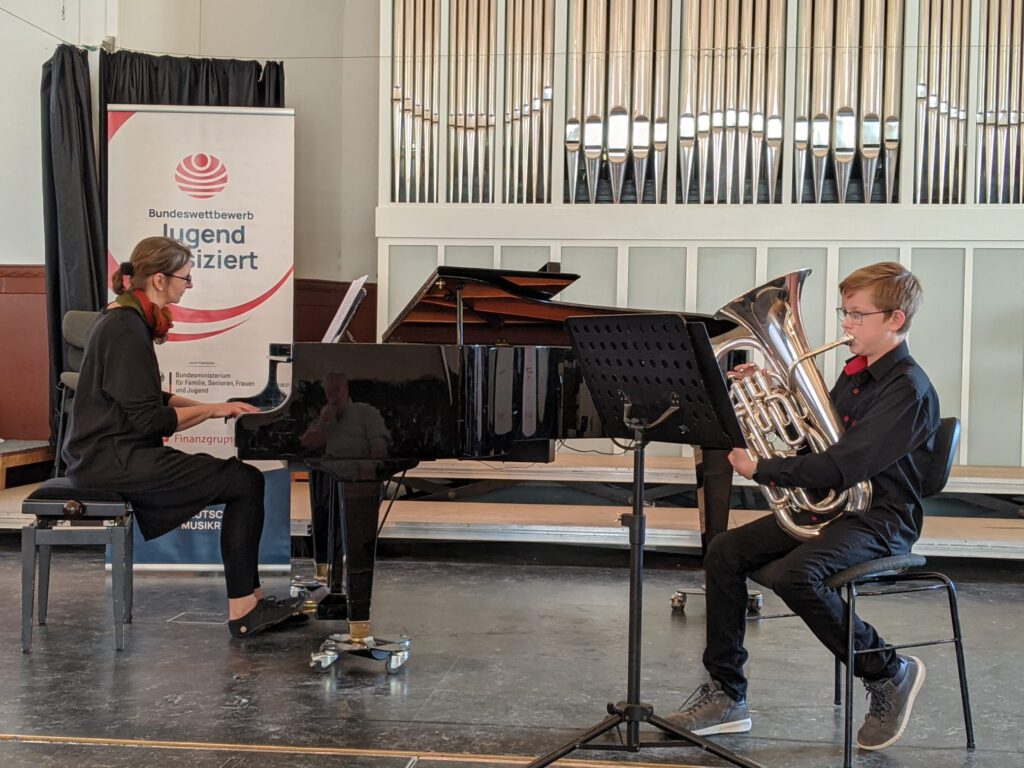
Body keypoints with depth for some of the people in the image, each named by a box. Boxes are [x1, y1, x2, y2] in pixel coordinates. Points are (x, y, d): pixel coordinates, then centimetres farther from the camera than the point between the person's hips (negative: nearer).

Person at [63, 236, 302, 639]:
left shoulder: (126, 319, 13)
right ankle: (242, 610, -6)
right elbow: (147, 420, -22)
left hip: (115, 450, 10)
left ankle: (248, 600, 4)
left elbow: (148, 399, 17)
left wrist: (214, 408, 7)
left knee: (242, 481, 5)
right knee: (246, 482, -12)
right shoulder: (126, 330, -18)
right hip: (113, 458, -10)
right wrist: (212, 410, -11)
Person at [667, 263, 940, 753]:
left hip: (881, 518, -8)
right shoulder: (855, 372, 12)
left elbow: (844, 464, -25)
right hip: (831, 505, 9)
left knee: (796, 574, -34)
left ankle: (888, 673, -7)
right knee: (724, 553, -7)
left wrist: (760, 469, -23)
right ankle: (726, 694, 1)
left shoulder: (908, 388, -16)